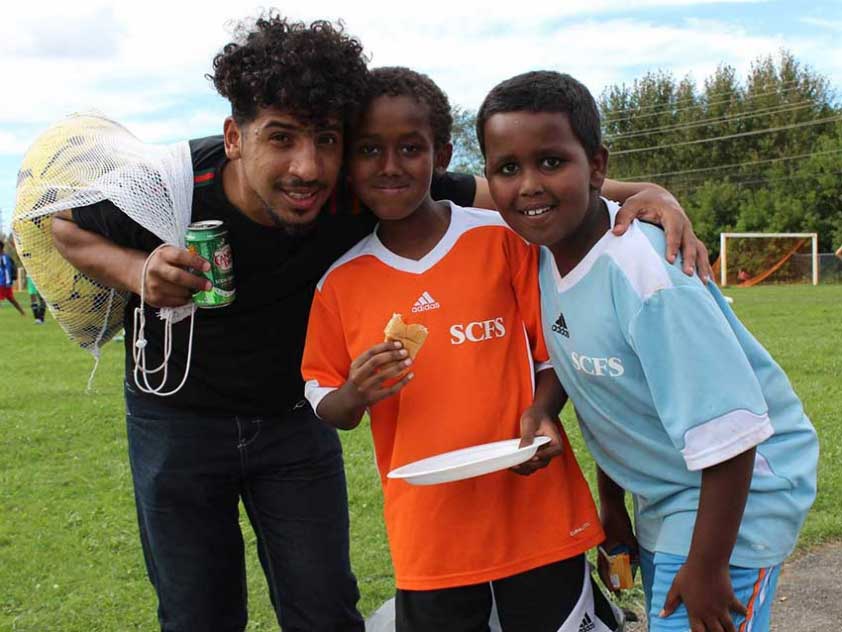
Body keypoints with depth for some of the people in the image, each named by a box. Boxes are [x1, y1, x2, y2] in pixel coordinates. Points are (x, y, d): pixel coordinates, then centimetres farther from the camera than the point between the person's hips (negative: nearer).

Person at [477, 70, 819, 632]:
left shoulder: (643, 274, -30)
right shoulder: (549, 254, -6)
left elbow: (727, 435, -28)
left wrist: (706, 567, -21)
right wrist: (612, 500, 14)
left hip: (736, 493, -8)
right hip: (663, 500, 8)